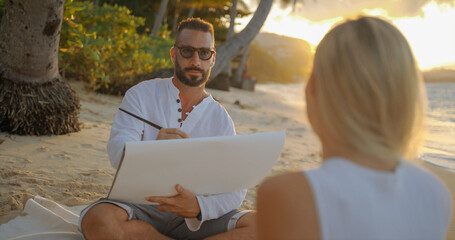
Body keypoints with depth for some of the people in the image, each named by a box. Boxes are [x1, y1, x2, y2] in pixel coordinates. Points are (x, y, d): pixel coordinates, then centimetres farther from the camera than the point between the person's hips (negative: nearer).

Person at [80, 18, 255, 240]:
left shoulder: (220, 118, 7)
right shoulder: (142, 95, 4)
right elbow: (117, 151, -13)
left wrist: (199, 206, -28)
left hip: (194, 219, 1)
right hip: (140, 207, 0)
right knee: (98, 220, -35)